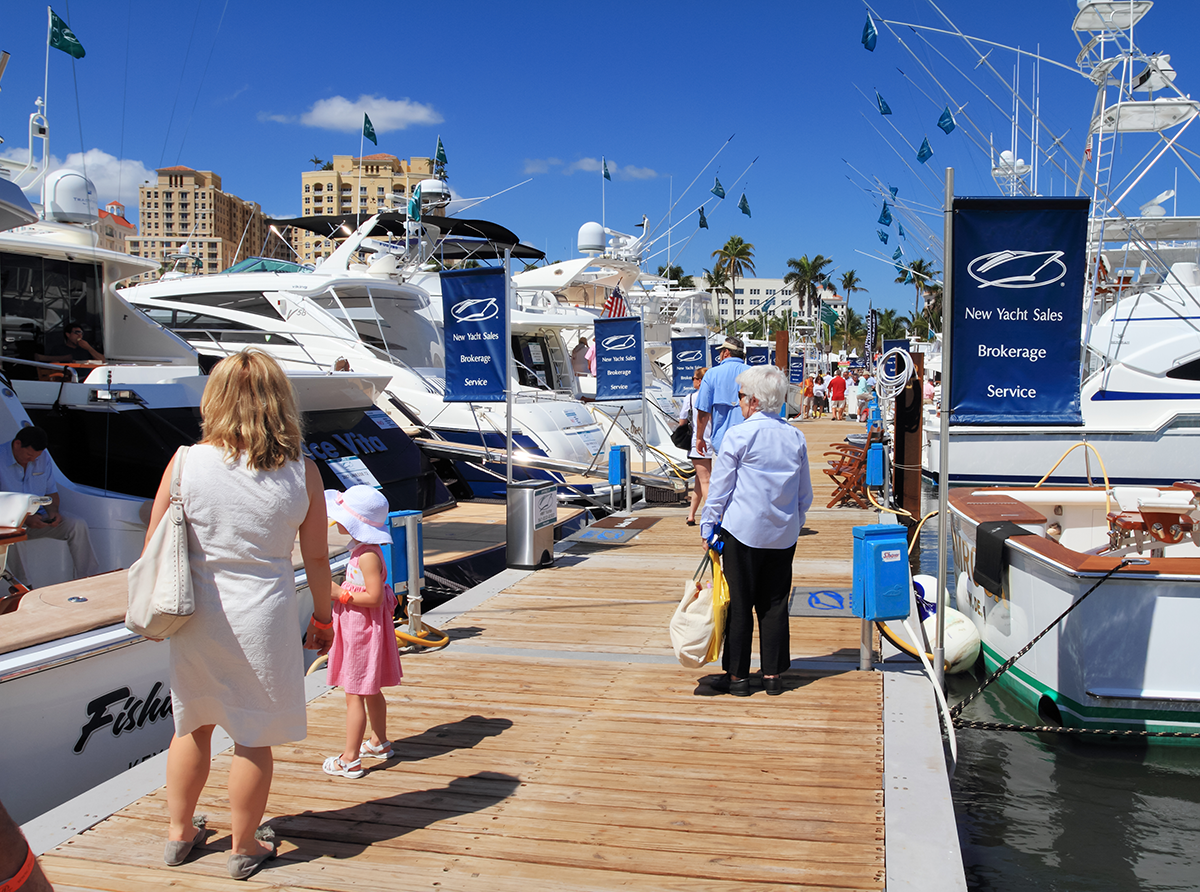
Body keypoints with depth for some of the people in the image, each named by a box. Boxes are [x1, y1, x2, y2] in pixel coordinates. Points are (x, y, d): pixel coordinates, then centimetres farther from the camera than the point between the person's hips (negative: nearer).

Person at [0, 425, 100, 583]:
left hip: (39, 518, 5)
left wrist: (53, 511, -9)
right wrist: (25, 519, -25)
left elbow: (51, 492, 13)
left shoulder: (43, 457, 5)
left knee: (78, 525, -18)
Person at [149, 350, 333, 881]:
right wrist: (322, 619, 12)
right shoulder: (302, 473, -10)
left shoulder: (186, 463, -9)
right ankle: (244, 849, 28)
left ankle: (179, 833, 39)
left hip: (198, 617, 2)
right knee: (254, 736, 13)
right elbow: (317, 560, -3)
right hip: (264, 618, -2)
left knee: (193, 724, 22)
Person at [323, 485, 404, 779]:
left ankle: (350, 760, 7)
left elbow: (375, 597, -27)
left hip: (363, 630, -10)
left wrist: (340, 594, -22)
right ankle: (380, 742, 36)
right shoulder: (362, 549, 8)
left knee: (354, 694, -2)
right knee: (371, 691, 22)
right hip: (358, 627, 10)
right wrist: (339, 591, 11)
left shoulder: (368, 555, -24)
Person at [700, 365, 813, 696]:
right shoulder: (795, 437, 6)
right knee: (775, 604, 11)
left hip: (743, 531, -5)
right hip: (784, 535, 5)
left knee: (738, 604, 4)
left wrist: (708, 527, 3)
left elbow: (719, 489, -6)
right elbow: (805, 494, 12)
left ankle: (737, 676, 10)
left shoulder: (738, 436, -10)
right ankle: (773, 675, 16)